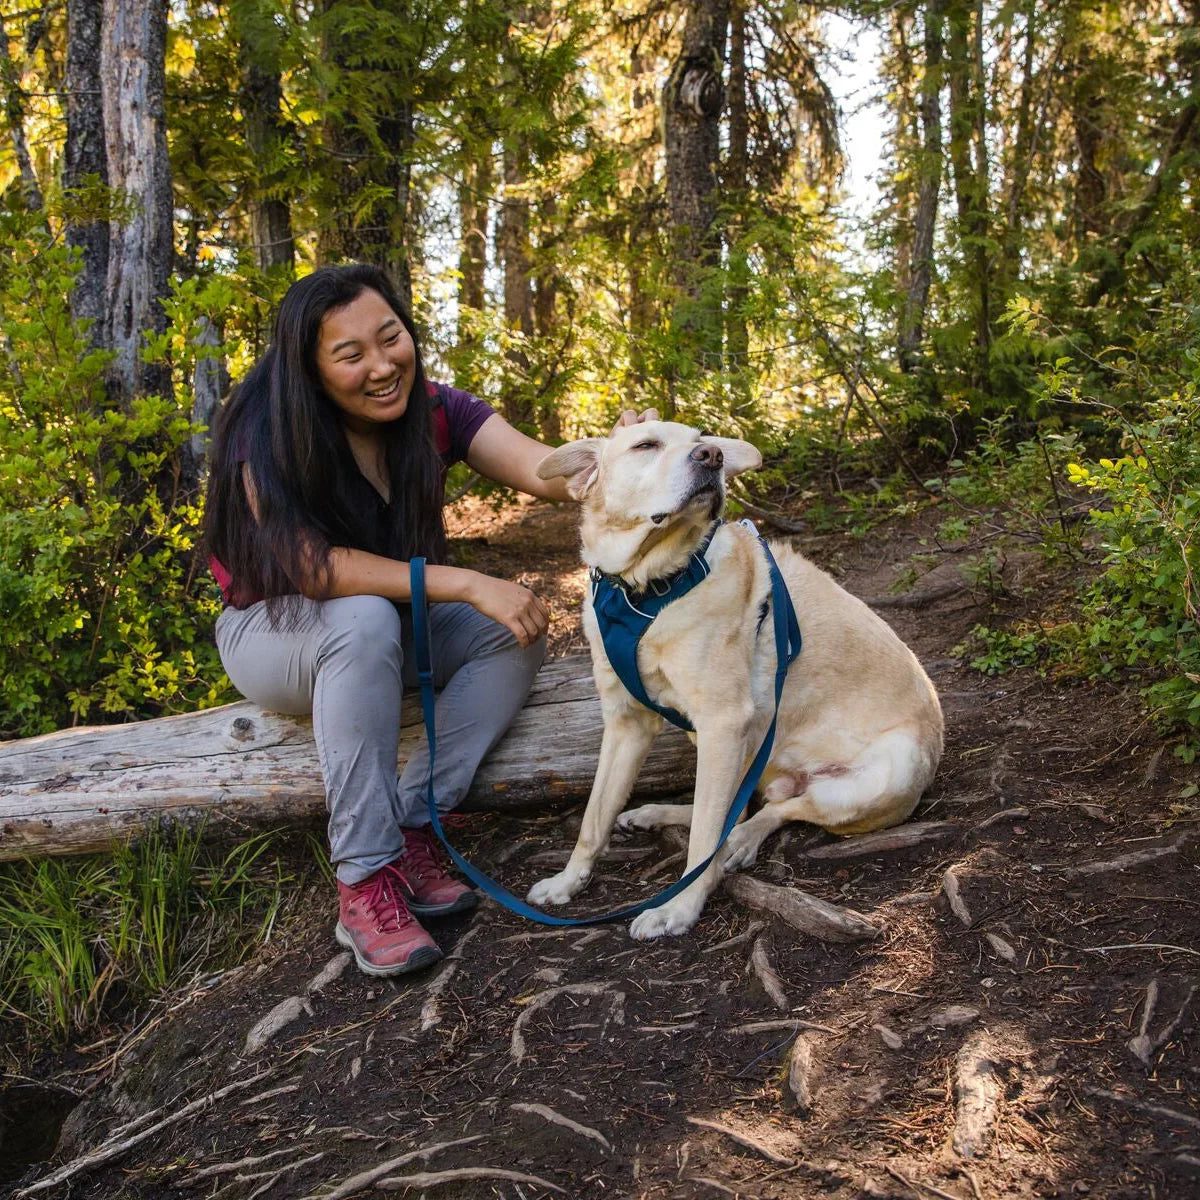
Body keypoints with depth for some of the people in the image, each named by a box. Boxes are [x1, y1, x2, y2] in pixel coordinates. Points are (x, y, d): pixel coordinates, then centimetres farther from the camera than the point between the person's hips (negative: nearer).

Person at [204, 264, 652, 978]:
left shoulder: (435, 412, -12)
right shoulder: (265, 434, -24)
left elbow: (545, 470, -27)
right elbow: (312, 566, -34)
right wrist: (466, 585, -40)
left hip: (393, 628, 5)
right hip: (274, 628, -5)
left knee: (519, 630, -19)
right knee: (364, 620, -37)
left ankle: (414, 825, -19)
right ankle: (365, 878, -30)